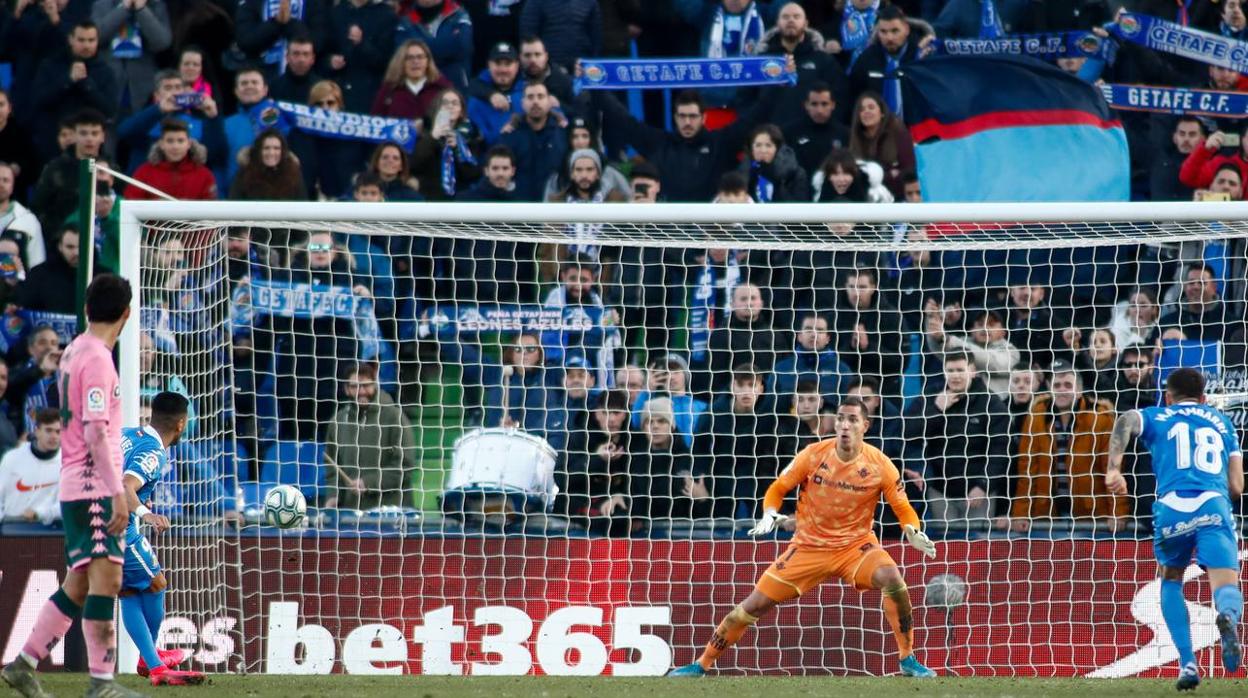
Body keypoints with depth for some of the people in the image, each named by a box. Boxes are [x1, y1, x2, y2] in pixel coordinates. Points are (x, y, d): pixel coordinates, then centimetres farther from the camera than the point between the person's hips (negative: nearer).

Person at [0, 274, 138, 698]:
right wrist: (118, 492, -22)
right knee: (106, 578, -14)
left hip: (76, 487, 10)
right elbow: (95, 432, -20)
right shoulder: (97, 359, -14)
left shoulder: (76, 351, 15)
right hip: (94, 487, -10)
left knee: (80, 586, 12)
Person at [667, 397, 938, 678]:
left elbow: (903, 509, -5)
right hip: (808, 546, 1)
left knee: (892, 577, -32)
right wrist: (769, 515, -19)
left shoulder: (880, 465, -12)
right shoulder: (813, 455, -10)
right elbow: (778, 488, 1)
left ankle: (908, 660, -18)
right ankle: (702, 665, 13)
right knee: (755, 604, -3)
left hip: (856, 545, -1)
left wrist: (914, 533, -27)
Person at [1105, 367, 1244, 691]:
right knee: (1227, 589, -9)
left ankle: (1188, 663, 11)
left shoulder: (1156, 418, 24)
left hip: (1172, 509, 0)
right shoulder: (1221, 422, 28)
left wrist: (1113, 469, -9)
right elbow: (1236, 488, 24)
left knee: (1171, 581, 24)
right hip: (1215, 507, 0)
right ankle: (1228, 616, -47)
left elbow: (1126, 421, -1)